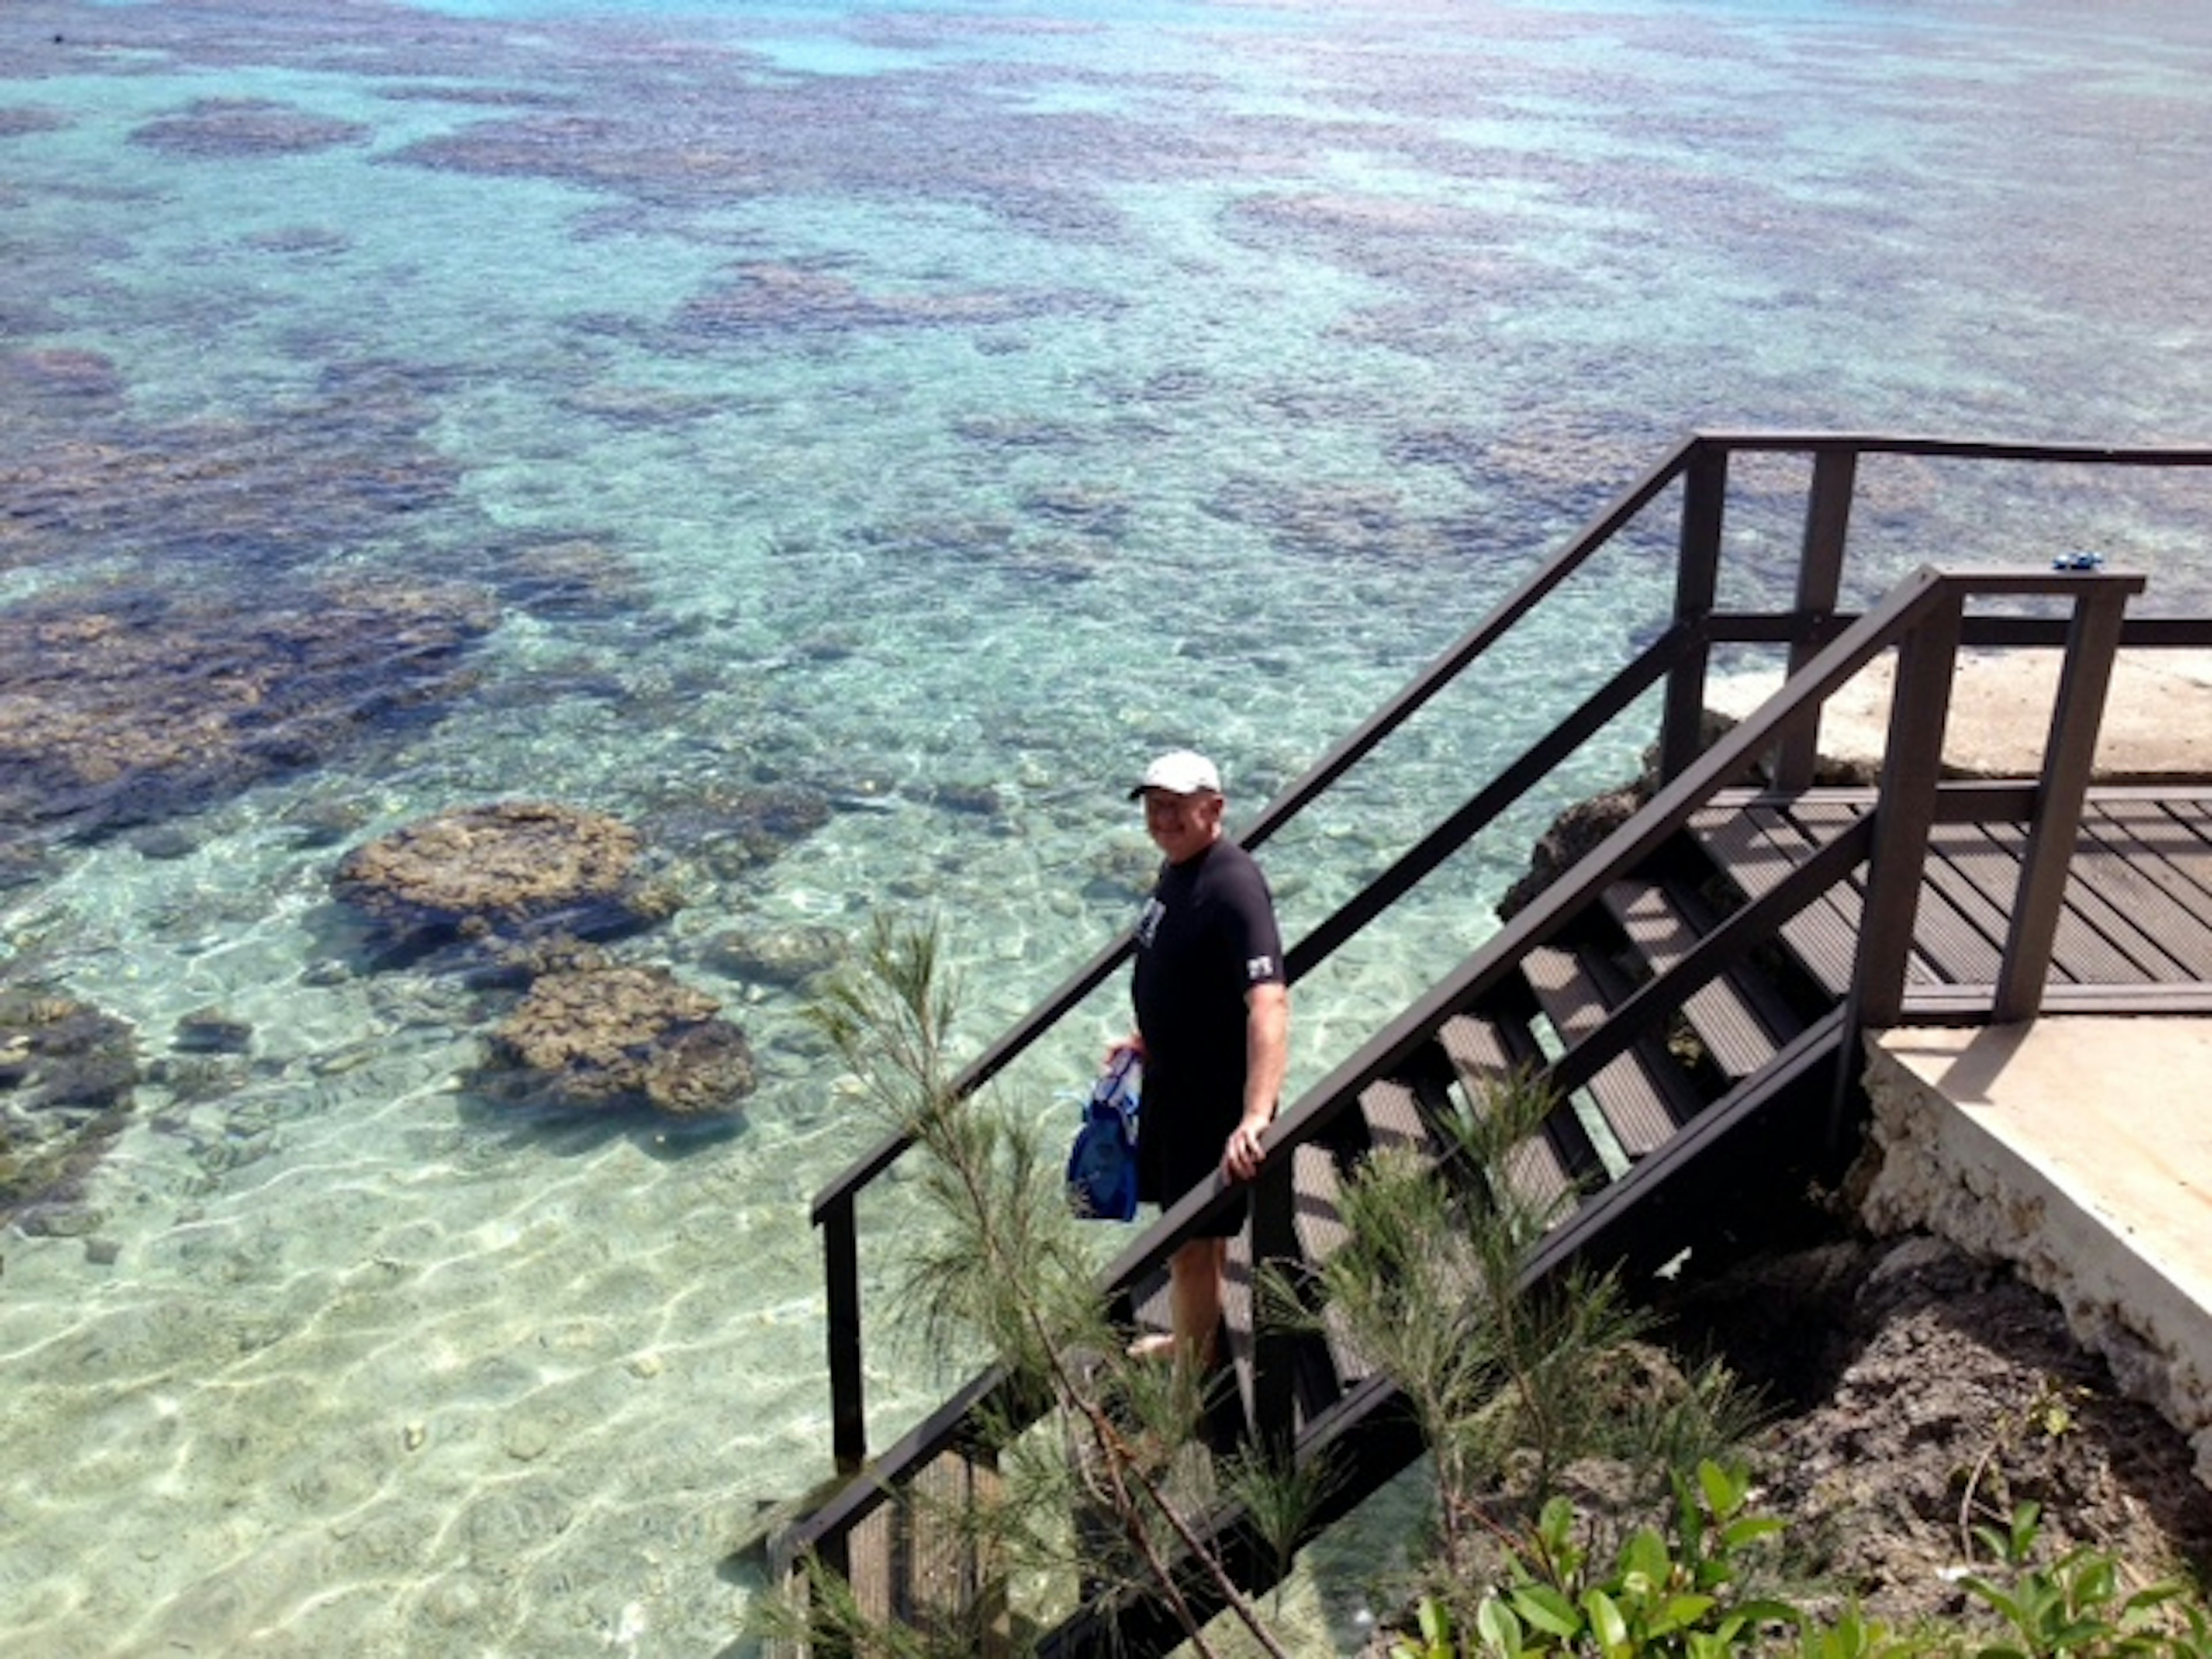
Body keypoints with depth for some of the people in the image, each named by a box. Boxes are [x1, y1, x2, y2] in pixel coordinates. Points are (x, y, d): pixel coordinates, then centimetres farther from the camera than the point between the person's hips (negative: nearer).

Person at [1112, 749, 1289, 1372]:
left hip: (1215, 1092, -10)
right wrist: (1146, 1038, 23)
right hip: (1170, 1075, 10)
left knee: (1194, 1242, 3)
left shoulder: (1233, 887, -28)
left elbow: (1269, 1002, -39)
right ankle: (1192, 1338, 47)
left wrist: (1255, 1117, -48)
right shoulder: (1177, 865, 2)